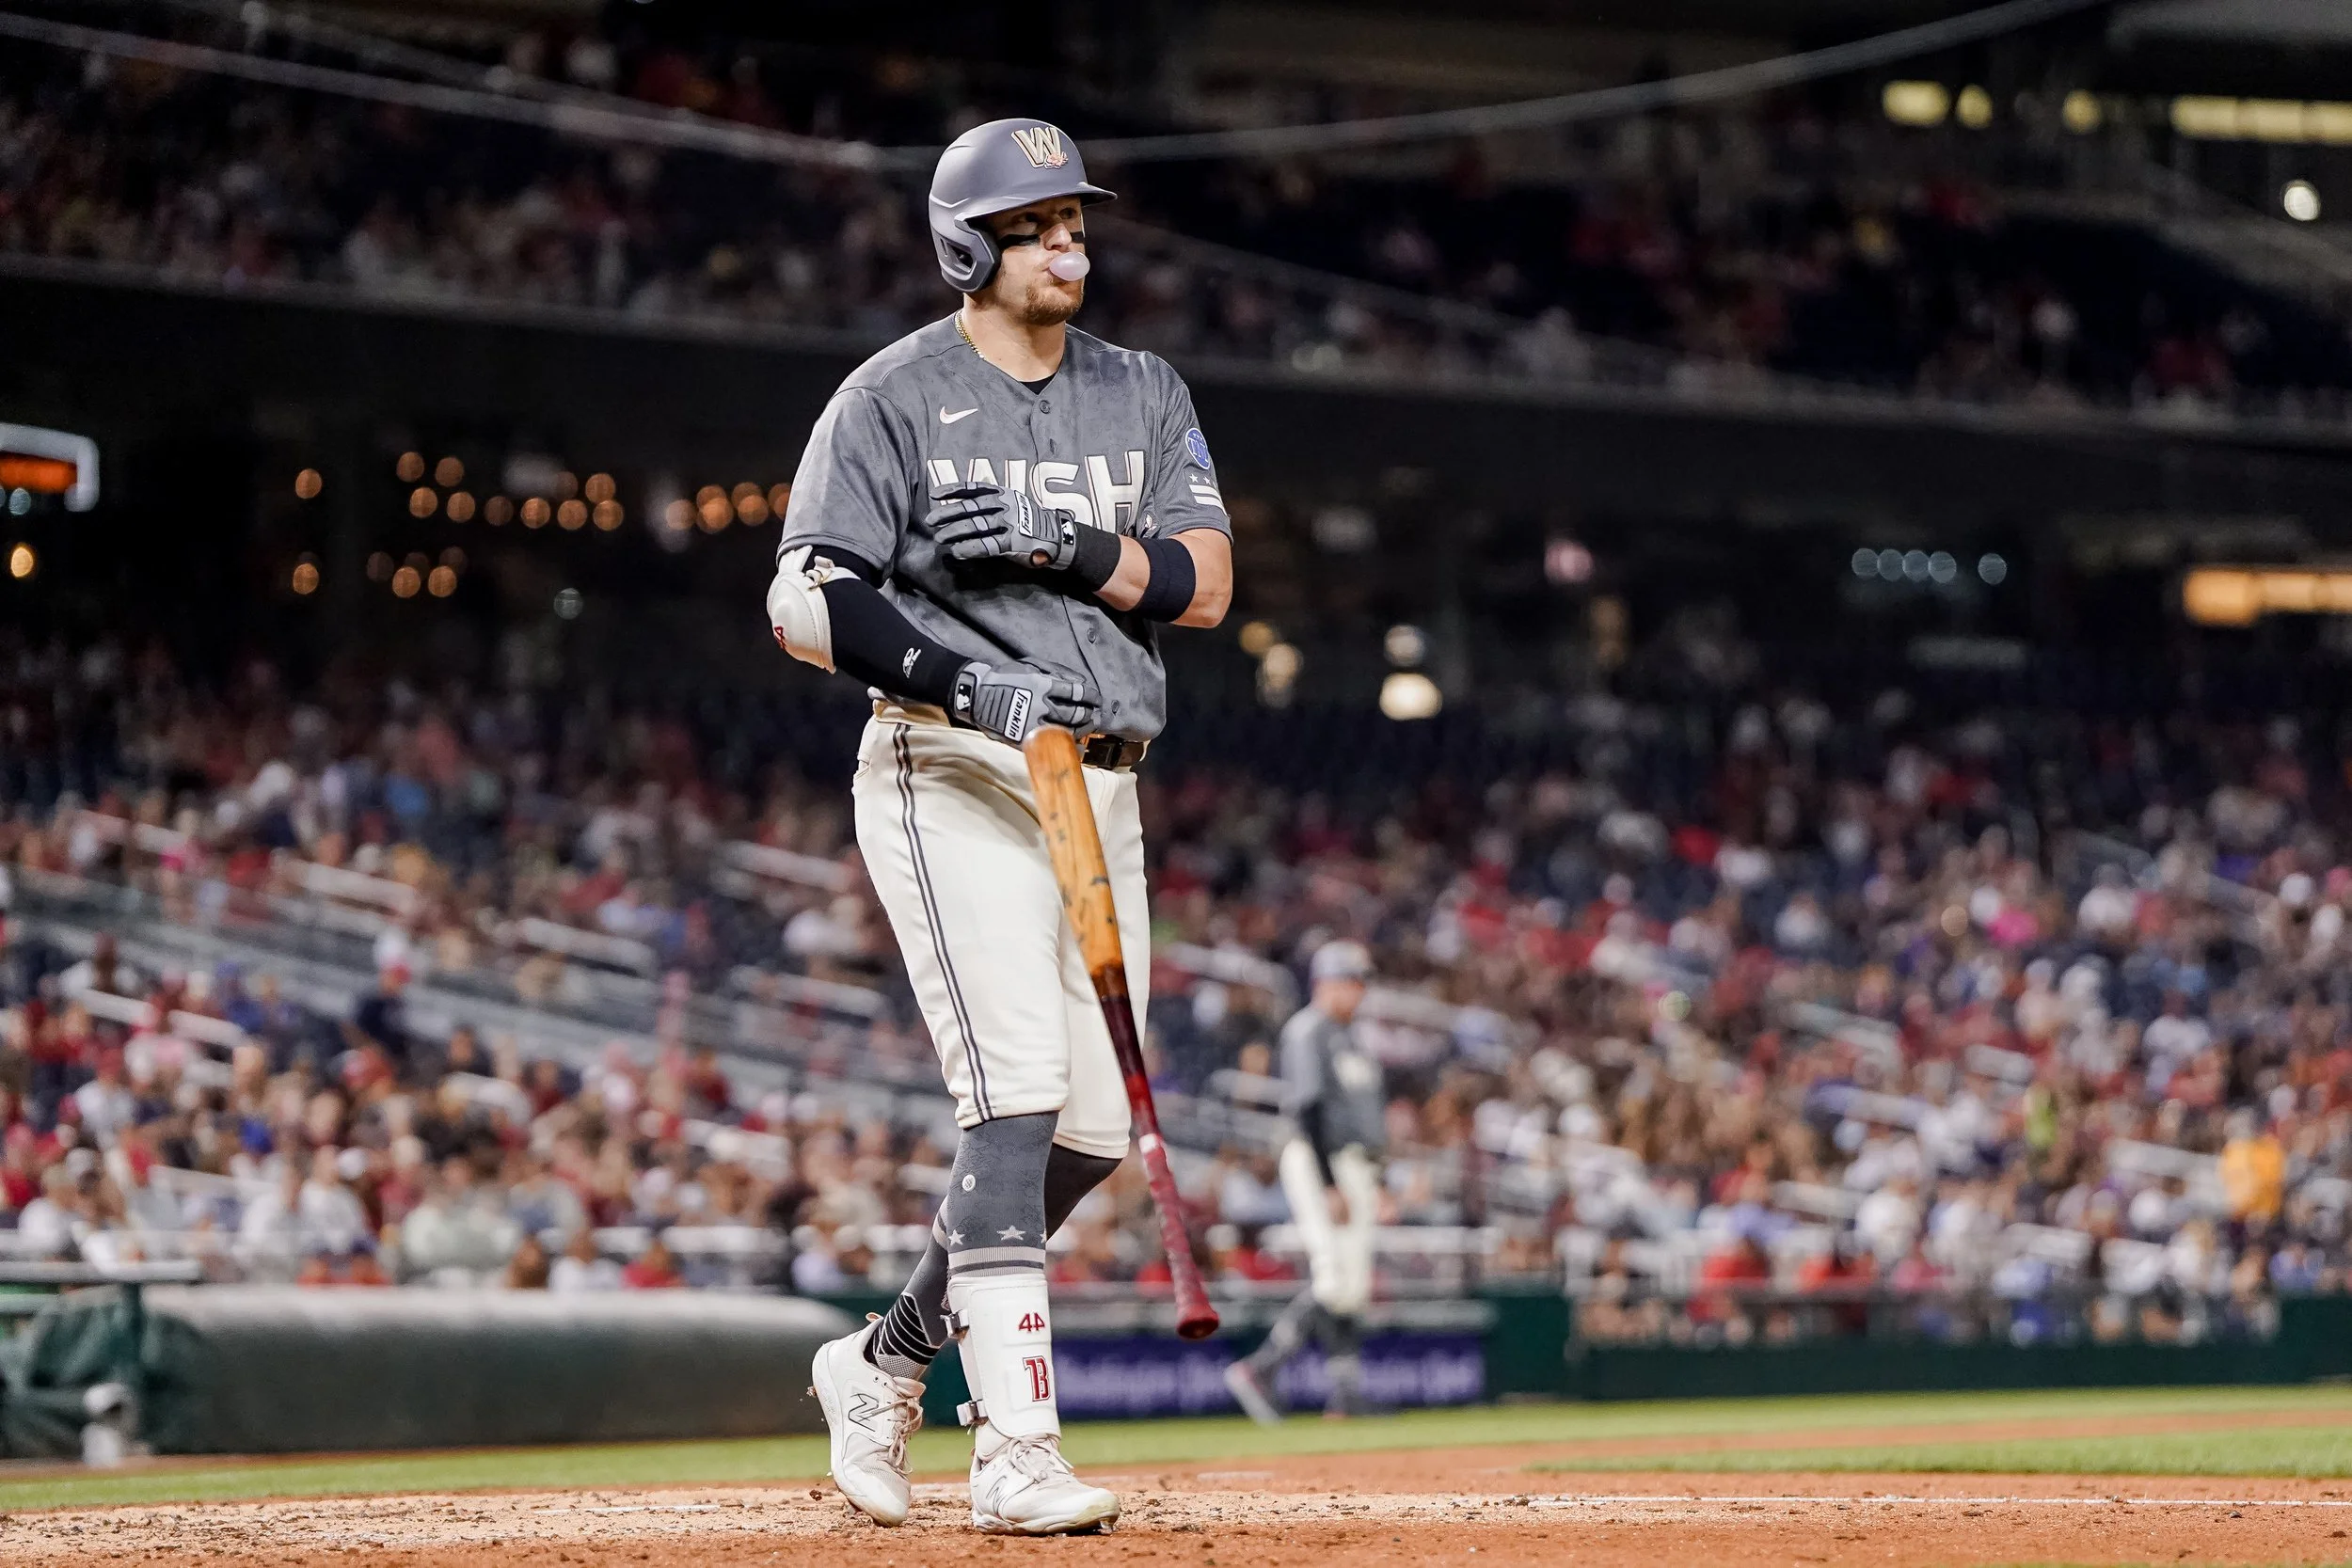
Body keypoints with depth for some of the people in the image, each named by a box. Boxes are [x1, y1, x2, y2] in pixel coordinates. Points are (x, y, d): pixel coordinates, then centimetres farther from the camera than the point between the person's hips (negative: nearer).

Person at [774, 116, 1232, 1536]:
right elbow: (804, 602, -10)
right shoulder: (893, 399, -2)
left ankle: (886, 1362, 24)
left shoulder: (1144, 395, 14)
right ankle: (1019, 1451, -22)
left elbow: (1206, 580, 2)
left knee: (1095, 1127, 5)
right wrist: (961, 676, -24)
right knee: (1016, 1090, -19)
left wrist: (1068, 543, -15)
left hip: (1100, 789, 6)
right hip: (953, 776, -6)